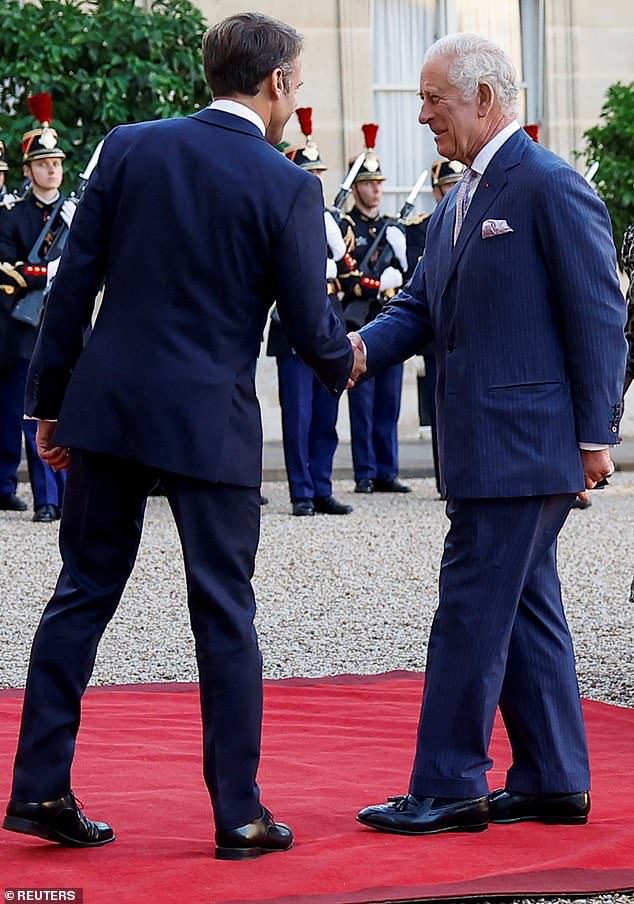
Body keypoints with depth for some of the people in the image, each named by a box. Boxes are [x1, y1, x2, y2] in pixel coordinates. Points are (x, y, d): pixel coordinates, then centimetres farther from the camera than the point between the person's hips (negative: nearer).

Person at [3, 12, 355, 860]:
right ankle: (238, 813, 9)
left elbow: (73, 283, 3)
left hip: (106, 407, 4)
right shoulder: (287, 187, -7)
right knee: (225, 615, 5)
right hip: (210, 424, -3)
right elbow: (310, 323, -3)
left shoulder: (130, 148, 3)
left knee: (82, 596, 12)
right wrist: (344, 361, 20)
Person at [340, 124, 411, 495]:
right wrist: (378, 286, -17)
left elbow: (408, 274, 17)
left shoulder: (394, 228, 18)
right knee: (363, 404, -3)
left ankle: (388, 472, 11)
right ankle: (365, 474, 1)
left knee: (389, 404, 6)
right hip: (360, 325, -5)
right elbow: (337, 277, -10)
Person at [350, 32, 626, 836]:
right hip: (482, 448, 9)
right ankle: (553, 783, 19)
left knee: (473, 610, -8)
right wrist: (360, 348, -8)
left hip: (524, 445, -9)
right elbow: (420, 309, 13)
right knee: (524, 609, 12)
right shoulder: (456, 205, 17)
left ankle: (448, 788, -3)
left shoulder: (552, 188, -11)